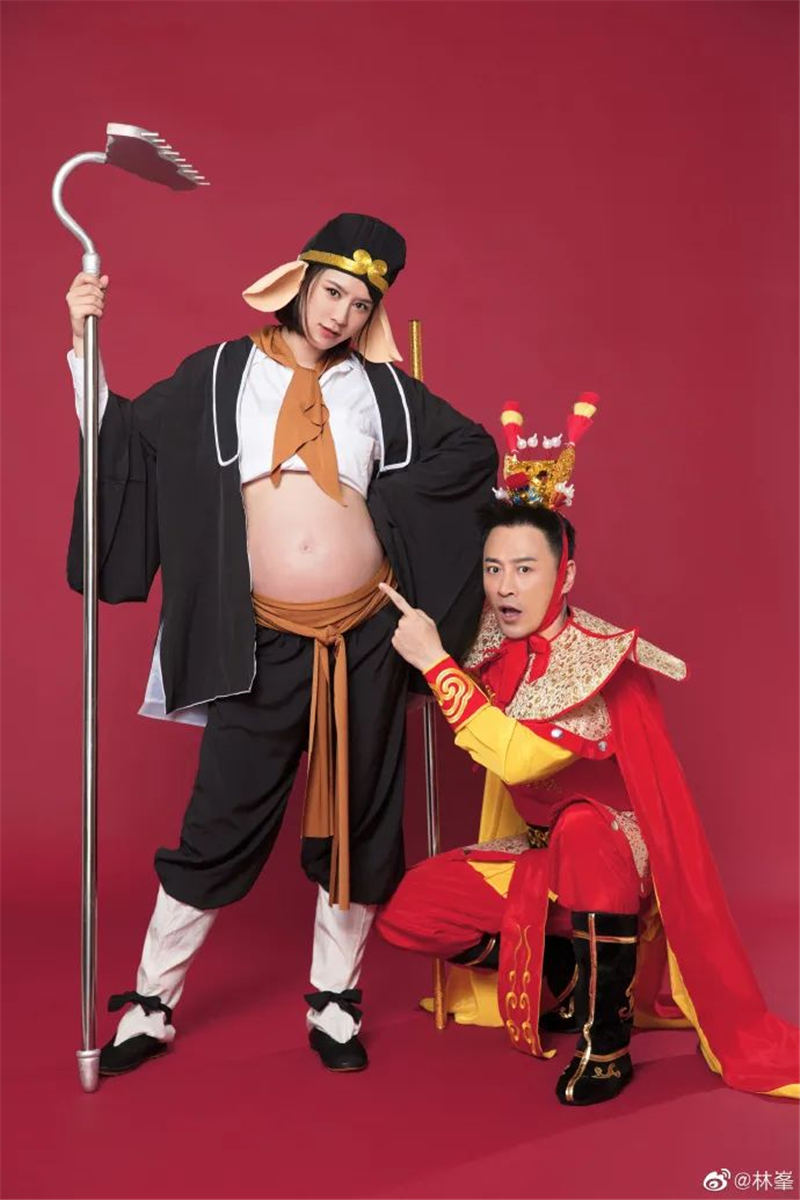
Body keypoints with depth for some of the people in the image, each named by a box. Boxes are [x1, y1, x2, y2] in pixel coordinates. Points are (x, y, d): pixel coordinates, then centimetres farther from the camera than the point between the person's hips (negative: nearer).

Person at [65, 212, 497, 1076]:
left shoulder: (381, 388, 7)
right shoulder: (220, 375, 4)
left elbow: (474, 449, 12)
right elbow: (128, 438, 4)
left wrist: (388, 500, 1)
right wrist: (85, 345, -5)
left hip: (366, 637, 2)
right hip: (265, 644, -1)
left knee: (357, 819, 9)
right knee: (220, 821, 3)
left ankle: (334, 1000, 26)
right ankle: (150, 1004, 19)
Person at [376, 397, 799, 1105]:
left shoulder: (600, 658, -23)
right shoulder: (496, 648, -3)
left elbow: (519, 758, -36)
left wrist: (434, 661, -31)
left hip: (617, 853, -6)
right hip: (537, 853, 7)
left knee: (582, 826, -40)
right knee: (408, 913, -11)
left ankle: (607, 1042, -21)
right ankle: (566, 973, 10)